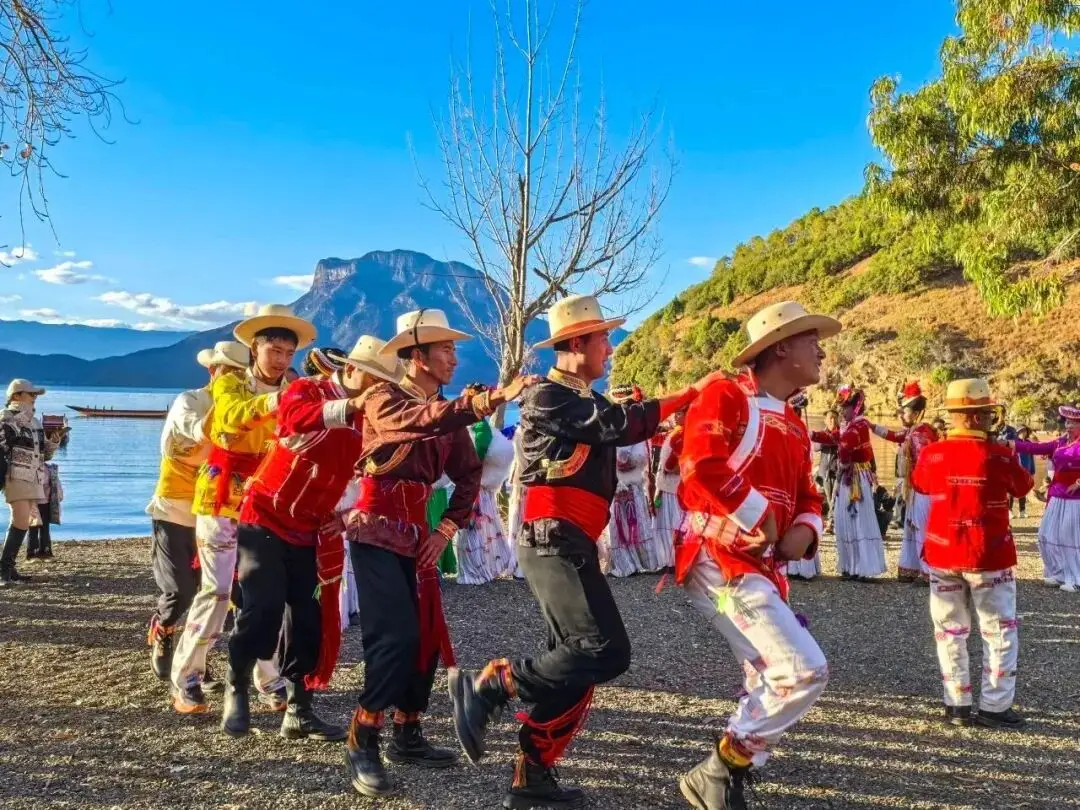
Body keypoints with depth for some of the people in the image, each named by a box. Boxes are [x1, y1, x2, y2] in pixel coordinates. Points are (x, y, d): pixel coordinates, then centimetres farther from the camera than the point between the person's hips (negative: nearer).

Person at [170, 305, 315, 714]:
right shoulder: (229, 382, -3)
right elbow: (237, 414, -28)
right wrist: (275, 401, -47)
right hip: (222, 496, -3)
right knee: (216, 590, -5)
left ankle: (271, 680, 13)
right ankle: (186, 680, 7)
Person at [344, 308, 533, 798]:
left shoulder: (448, 410, 8)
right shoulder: (382, 399, -12)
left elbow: (469, 473, 11)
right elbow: (423, 420, -35)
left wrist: (447, 528, -2)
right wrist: (492, 399, -47)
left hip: (417, 533, 7)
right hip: (376, 530, -7)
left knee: (427, 637, 7)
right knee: (396, 636, -16)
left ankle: (407, 738, 21)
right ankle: (362, 744, -3)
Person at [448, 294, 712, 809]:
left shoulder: (585, 404, 22)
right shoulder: (548, 397, -9)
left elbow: (621, 432, 13)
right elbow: (622, 424, -16)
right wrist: (691, 395, -10)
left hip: (571, 546, 10)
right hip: (555, 543, -10)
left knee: (577, 661, 9)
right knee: (605, 653, -16)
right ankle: (487, 686, -8)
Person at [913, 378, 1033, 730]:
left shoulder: (932, 454, -4)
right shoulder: (998, 454, -12)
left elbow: (919, 484, 17)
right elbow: (1024, 487, 6)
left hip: (942, 554, 3)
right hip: (988, 555, -3)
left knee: (950, 631, 11)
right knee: (999, 631, 8)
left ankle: (957, 705, 14)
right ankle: (994, 707, 8)